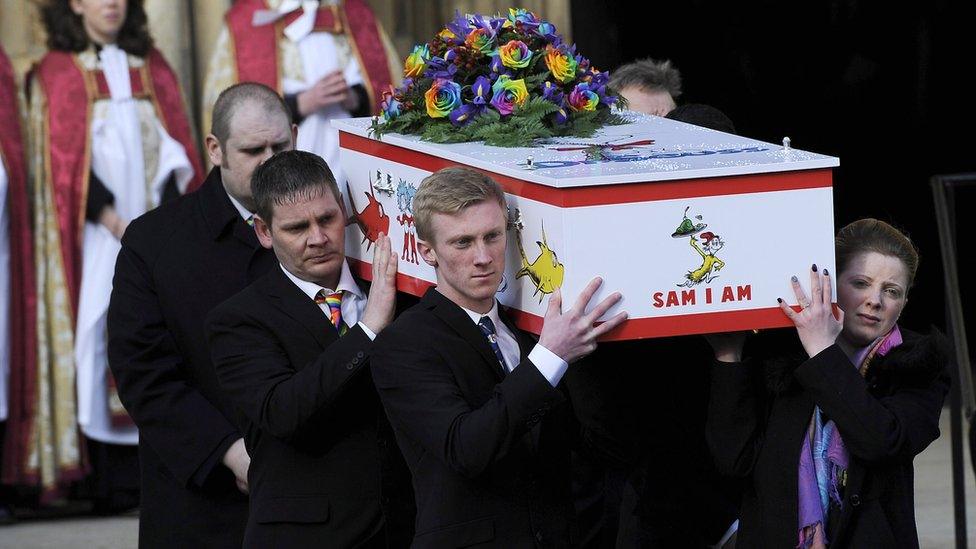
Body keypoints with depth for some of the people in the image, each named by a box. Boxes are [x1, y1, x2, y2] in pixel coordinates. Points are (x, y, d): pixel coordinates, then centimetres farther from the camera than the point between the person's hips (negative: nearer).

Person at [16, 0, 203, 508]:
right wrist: (116, 223, -14)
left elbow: (176, 147, 9)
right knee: (103, 342, -9)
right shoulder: (58, 72, 5)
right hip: (96, 233, -3)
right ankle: (112, 481, -10)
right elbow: (66, 160, -4)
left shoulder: (152, 69, 15)